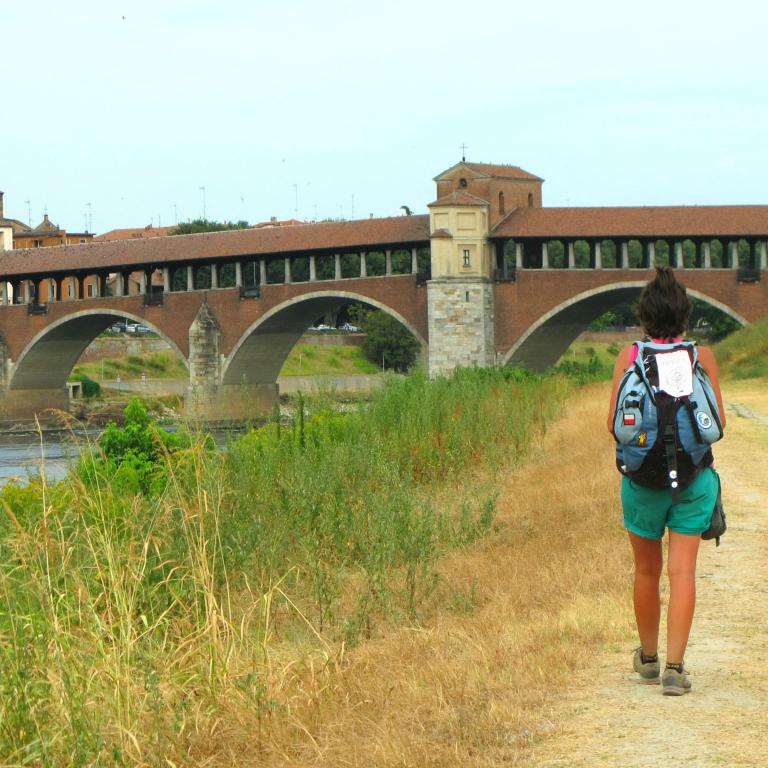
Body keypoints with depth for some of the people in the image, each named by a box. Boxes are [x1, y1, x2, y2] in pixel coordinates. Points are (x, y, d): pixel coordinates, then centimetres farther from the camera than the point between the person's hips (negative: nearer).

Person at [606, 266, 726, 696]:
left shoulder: (629, 358, -4)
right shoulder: (702, 357, -4)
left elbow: (614, 423, -4)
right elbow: (717, 421, -3)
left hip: (643, 476, 1)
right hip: (694, 475, -1)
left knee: (647, 570, 15)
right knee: (683, 571, 0)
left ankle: (648, 659, 30)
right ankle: (675, 667, -9)